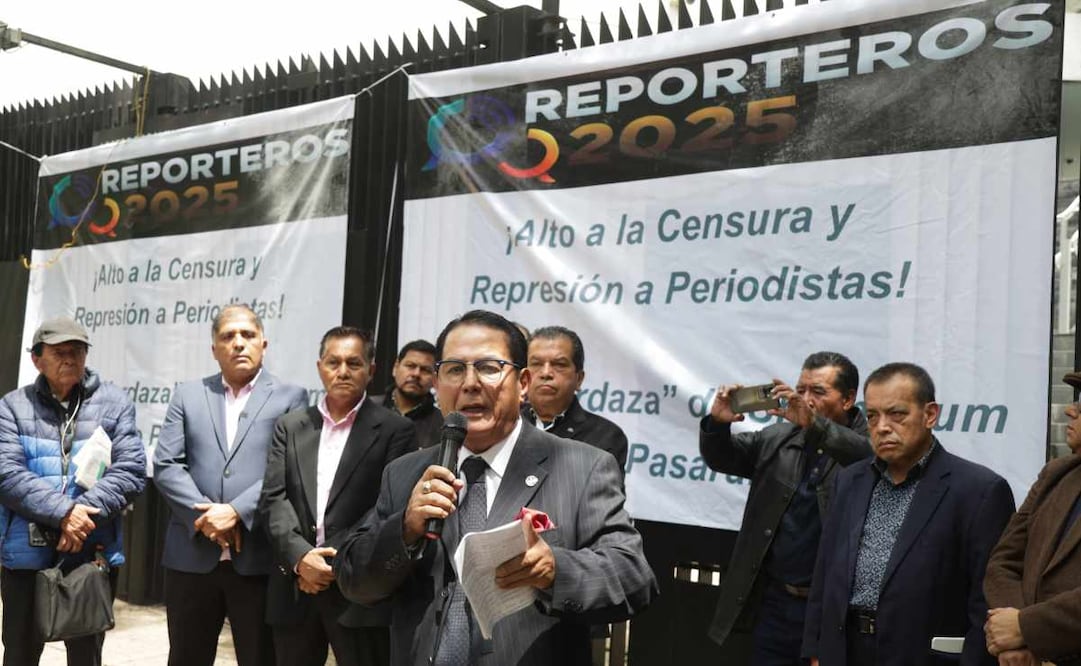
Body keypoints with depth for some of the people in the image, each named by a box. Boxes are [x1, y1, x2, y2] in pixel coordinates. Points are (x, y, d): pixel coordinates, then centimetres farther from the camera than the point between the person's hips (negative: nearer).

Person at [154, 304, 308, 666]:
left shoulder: (290, 397, 4)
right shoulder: (188, 395, 12)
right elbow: (165, 465, 3)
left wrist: (236, 512, -16)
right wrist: (204, 517, -10)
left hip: (260, 558, -2)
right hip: (192, 555, 3)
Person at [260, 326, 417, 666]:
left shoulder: (395, 430, -2)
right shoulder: (290, 426, 10)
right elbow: (273, 498, 3)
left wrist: (338, 562, -13)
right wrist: (300, 557, -12)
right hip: (295, 588, 4)